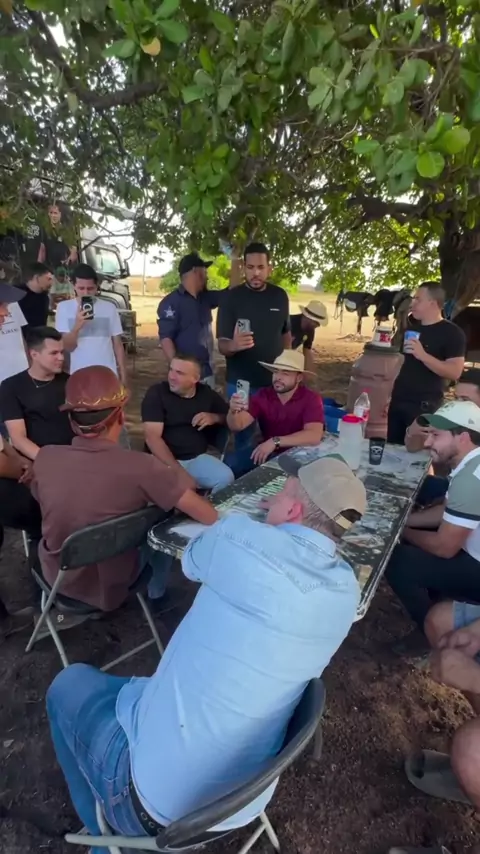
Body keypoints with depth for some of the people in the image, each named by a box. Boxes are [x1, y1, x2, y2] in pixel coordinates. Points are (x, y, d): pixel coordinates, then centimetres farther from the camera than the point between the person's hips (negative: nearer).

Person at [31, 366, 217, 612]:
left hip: (60, 579, 3)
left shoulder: (44, 458, -20)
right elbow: (210, 516, -26)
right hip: (114, 584, -2)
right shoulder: (140, 467, -31)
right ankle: (156, 590, 41)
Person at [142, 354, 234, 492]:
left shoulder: (206, 393, 6)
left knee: (226, 478, -23)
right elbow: (152, 437, -15)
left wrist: (215, 417, -7)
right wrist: (177, 470, -24)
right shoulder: (156, 393, -6)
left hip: (197, 458, 3)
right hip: (164, 459, -3)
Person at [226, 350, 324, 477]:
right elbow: (237, 426, -14)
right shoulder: (263, 395, -6)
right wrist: (234, 411, -37)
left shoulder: (311, 398, -16)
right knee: (231, 462, -17)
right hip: (267, 450, 3)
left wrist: (275, 441, -35)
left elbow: (314, 435, -31)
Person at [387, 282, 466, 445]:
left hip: (424, 406, -6)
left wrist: (423, 355, -27)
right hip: (397, 401, 6)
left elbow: (455, 372, -19)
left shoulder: (451, 333, -8)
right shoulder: (412, 326, 12)